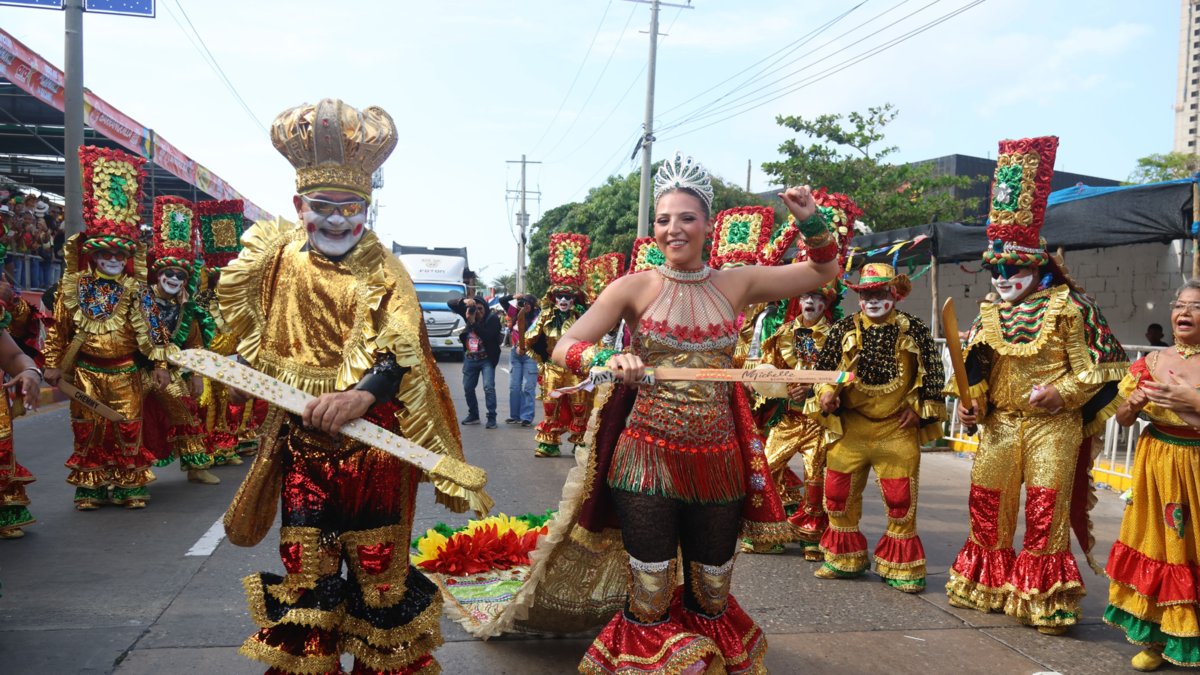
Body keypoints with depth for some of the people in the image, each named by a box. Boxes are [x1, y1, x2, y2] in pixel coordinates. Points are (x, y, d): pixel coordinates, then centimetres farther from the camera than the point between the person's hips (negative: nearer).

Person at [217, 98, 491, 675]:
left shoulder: (381, 270, -8)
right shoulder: (277, 259, 4)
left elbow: (400, 352, -22)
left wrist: (359, 396, -39)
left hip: (372, 438, -3)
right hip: (303, 439, 3)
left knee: (376, 560, 7)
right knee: (305, 563, 11)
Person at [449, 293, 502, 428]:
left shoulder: (493, 319, -12)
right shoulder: (469, 313, 2)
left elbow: (487, 336, -26)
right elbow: (451, 304, -1)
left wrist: (473, 322, -28)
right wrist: (464, 301, -20)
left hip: (486, 359, -5)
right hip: (470, 359, 5)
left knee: (488, 387, -14)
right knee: (468, 388, 11)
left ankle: (491, 417, -10)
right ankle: (473, 415, 26)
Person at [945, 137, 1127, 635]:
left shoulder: (1067, 308, -7)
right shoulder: (989, 315, 6)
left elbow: (1099, 365, -7)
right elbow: (974, 369, 12)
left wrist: (1060, 392, -19)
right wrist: (969, 401, -4)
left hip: (1052, 426, -5)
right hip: (998, 424, 5)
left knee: (1046, 511, -2)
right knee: (987, 504, 12)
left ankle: (1046, 600, 12)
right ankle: (985, 584, 30)